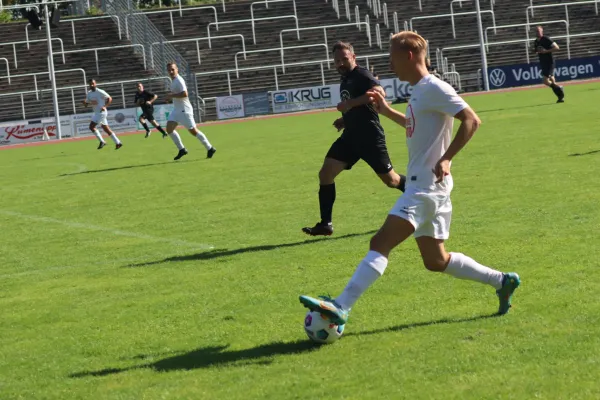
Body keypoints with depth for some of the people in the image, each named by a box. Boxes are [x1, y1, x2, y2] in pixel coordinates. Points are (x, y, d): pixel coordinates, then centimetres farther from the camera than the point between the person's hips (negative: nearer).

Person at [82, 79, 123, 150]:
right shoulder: (89, 93, 11)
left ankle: (102, 141, -5)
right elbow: (86, 104, 14)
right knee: (106, 129, 9)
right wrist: (84, 102, -10)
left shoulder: (100, 92, -11)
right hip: (96, 113, 8)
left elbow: (109, 99, -10)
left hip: (101, 112, -8)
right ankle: (118, 143, 12)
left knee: (91, 126, -13)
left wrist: (105, 106, -22)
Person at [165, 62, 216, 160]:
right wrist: (171, 96, 11)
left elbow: (184, 94, -28)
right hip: (176, 109, 9)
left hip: (184, 110, -9)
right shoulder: (173, 80, 14)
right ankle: (181, 149, 7)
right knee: (169, 129, -1)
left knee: (193, 131, -5)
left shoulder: (179, 80, -16)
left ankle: (210, 148, 6)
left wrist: (172, 95, -21)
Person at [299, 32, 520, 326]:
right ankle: (501, 281, 24)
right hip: (422, 185, 10)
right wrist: (387, 111, 28)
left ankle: (340, 307, -29)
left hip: (427, 186, -10)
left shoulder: (434, 88, -12)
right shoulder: (419, 91, 17)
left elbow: (471, 120, -19)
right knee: (436, 261, 15)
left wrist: (446, 158, -25)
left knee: (380, 243, -20)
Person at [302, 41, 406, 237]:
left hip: (370, 136, -8)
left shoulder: (362, 75, -12)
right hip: (351, 135, 8)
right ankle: (325, 224, -2)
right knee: (325, 173, -5)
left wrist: (351, 103, -35)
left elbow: (379, 92, -32)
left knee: (390, 180, 2)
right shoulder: (345, 81, 16)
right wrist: (345, 120, 12)